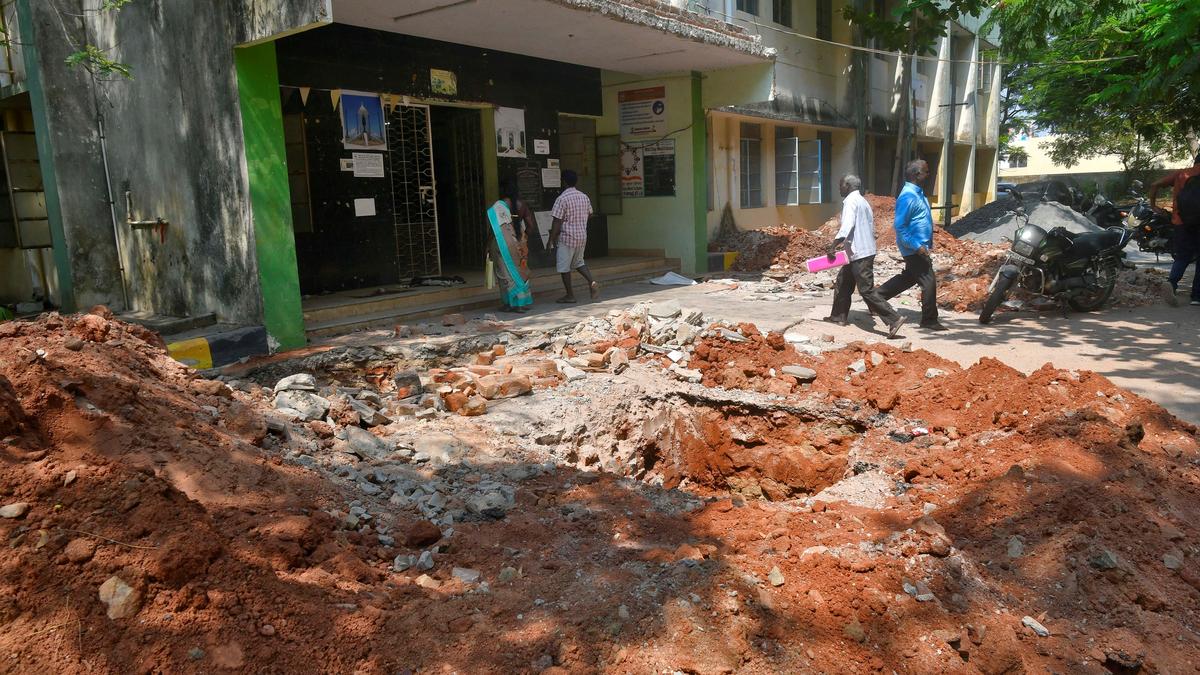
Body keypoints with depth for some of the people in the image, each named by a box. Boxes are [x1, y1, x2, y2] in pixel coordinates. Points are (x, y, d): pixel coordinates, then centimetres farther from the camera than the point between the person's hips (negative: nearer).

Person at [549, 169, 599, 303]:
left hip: (566, 237, -7)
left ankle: (570, 295, 9)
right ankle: (592, 282, 2)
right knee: (578, 262, 22)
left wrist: (552, 239, -10)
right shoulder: (584, 197, 5)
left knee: (564, 267, 5)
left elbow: (557, 221, -16)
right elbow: (589, 214, 16)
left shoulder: (562, 198, -15)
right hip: (582, 236, 7)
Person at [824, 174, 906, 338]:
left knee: (866, 290, -9)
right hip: (866, 250, 10)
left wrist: (833, 246, -20)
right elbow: (870, 227, 18)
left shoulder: (850, 201, -12)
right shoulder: (862, 201, 17)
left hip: (859, 253, -10)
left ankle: (894, 319, -11)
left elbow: (846, 227, -25)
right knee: (842, 282, 20)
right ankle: (839, 316, 28)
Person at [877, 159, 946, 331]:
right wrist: (917, 247, -25)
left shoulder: (917, 193, 11)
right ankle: (929, 320, 6)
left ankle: (877, 297, 29)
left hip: (919, 247, 10)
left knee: (909, 277, 21)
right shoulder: (908, 197, -21)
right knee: (929, 281, -5)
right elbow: (899, 226, -24)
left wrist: (927, 245, 21)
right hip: (915, 249, -10)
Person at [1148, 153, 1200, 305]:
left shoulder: (1181, 173, 9)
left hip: (1181, 220, 2)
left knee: (1182, 256, 13)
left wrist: (1153, 204, 11)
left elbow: (1155, 185, 1)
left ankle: (1172, 281, -14)